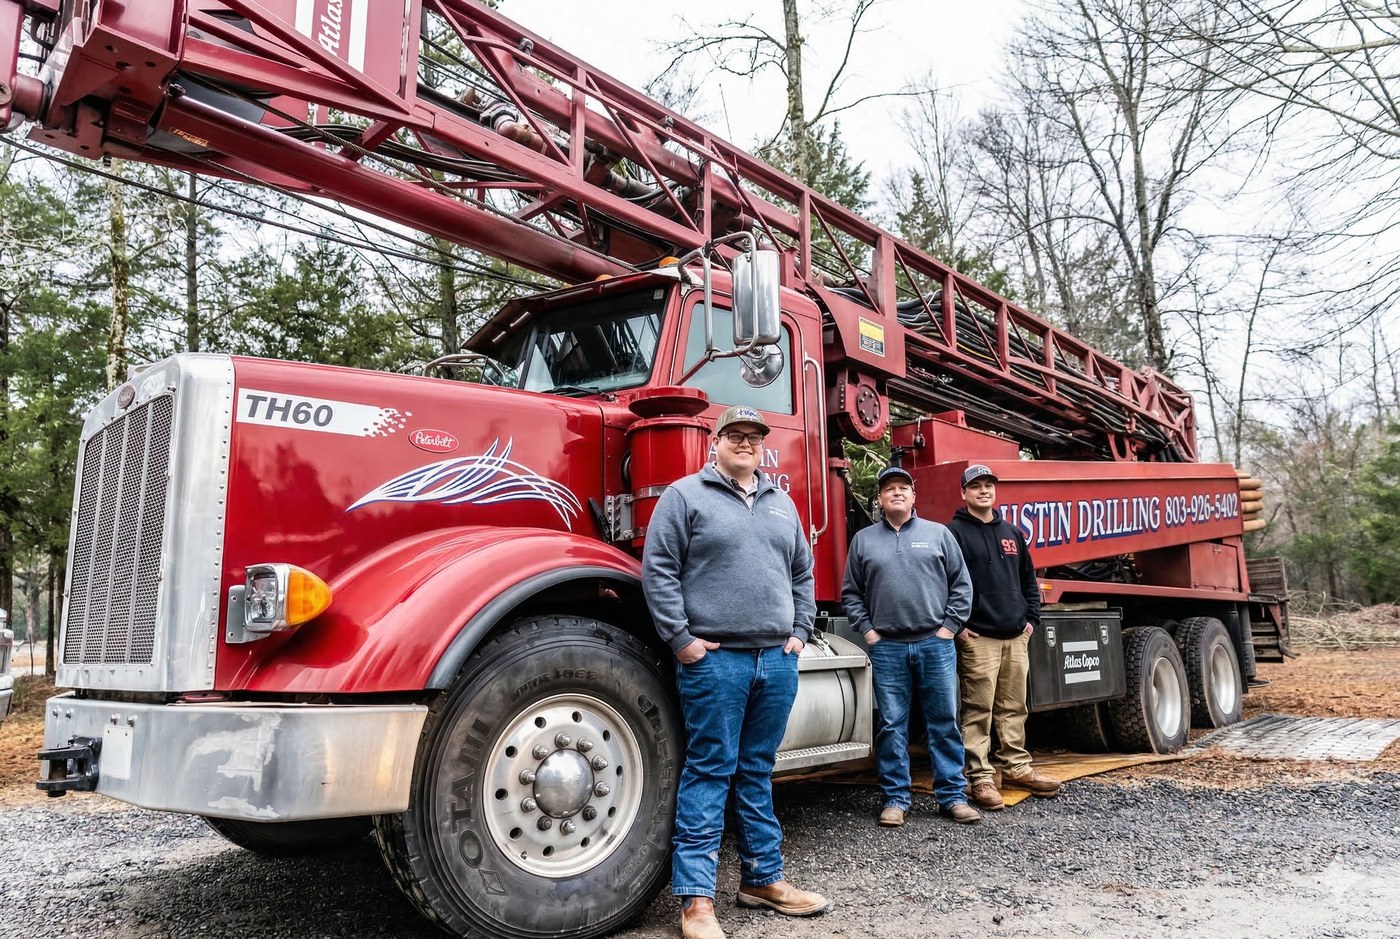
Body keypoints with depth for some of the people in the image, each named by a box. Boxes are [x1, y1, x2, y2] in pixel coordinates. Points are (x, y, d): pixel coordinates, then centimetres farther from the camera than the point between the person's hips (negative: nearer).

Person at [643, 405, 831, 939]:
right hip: (715, 658, -5)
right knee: (709, 772, -2)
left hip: (777, 659, 6)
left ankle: (762, 878, 26)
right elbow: (658, 569, -8)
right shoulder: (685, 495, -2)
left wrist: (800, 631, 12)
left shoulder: (781, 503, 17)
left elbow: (803, 572, 22)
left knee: (758, 771, 15)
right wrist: (680, 638, -12)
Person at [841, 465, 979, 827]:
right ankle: (895, 799, 13)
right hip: (887, 648, 0)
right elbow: (851, 593, 10)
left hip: (936, 645, 0)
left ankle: (952, 796, 15)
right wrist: (867, 630, 1)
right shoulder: (863, 540, 9)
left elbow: (961, 585, 7)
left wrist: (949, 626, -1)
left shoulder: (938, 534, 7)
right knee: (892, 726, 4)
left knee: (944, 723, 5)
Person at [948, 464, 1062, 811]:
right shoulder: (954, 533, -4)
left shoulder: (1012, 533, 17)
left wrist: (1031, 618, 14)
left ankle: (1016, 767, 24)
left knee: (1014, 708, 12)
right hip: (977, 637, -6)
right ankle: (980, 778, 3)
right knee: (978, 711, -3)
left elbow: (1029, 579, 23)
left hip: (1016, 636, 6)